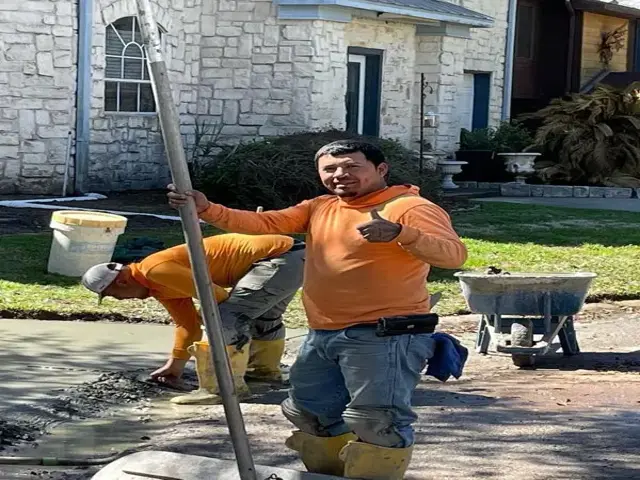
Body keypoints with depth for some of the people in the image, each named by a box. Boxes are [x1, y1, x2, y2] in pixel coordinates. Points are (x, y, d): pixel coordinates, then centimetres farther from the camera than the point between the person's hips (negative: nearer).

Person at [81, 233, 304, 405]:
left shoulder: (156, 270, -17)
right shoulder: (161, 288, 16)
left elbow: (214, 296, -19)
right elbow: (187, 325, 25)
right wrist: (175, 365, 27)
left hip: (279, 259, -10)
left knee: (227, 318, -15)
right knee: (262, 316, 31)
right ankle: (265, 368, 49)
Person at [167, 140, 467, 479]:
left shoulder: (411, 208, -9)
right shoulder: (318, 208, 14)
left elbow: (454, 254, -22)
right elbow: (263, 223, 5)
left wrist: (400, 233, -40)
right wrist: (205, 209, -11)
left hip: (386, 336, -8)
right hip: (322, 337, 8)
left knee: (377, 424, -12)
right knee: (311, 416, 19)